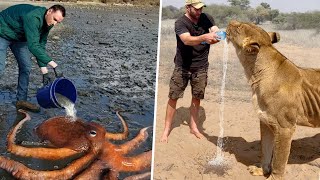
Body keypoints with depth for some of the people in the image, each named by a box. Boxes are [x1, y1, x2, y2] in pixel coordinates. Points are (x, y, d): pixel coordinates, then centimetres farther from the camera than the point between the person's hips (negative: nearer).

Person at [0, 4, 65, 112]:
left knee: (26, 67, 1)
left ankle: (21, 100, 11)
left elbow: (41, 45, -6)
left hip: (19, 37, 8)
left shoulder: (47, 23, -12)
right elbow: (33, 46, -44)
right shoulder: (32, 17, -39)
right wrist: (52, 64, -48)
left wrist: (44, 70, -11)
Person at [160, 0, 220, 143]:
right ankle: (167, 129, 15)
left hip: (201, 67, 3)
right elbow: (187, 40, -31)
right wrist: (204, 37, -48)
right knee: (173, 97, 2)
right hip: (182, 67, -3)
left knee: (196, 98, 11)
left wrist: (216, 36, -36)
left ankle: (193, 127, 29)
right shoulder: (180, 23, -14)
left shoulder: (207, 18, 0)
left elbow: (216, 31, -12)